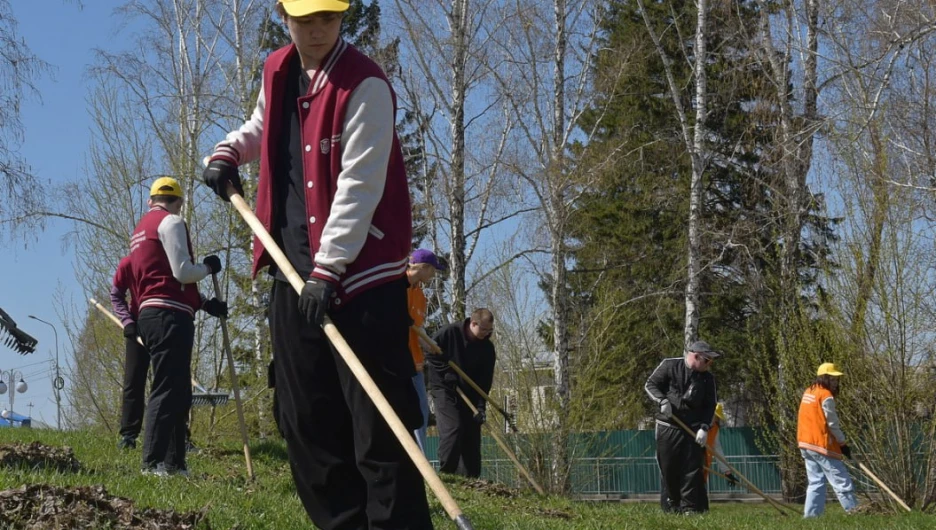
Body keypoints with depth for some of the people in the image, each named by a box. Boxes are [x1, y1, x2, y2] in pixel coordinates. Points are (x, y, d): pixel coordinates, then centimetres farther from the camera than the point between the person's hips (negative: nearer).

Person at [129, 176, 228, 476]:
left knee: (179, 391, 12)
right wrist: (209, 267, 7)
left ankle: (174, 462, 12)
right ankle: (153, 462, -15)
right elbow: (182, 272, -13)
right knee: (168, 389, -12)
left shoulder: (140, 229, 25)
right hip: (170, 317, -10)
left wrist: (203, 304, 20)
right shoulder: (171, 222, -4)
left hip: (150, 315, 10)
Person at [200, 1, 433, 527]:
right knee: (307, 424, 10)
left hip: (362, 276, -8)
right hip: (293, 275, 8)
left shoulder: (365, 85, -13)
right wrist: (229, 152, 13)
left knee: (378, 426, -10)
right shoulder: (277, 72, 10)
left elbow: (358, 188, -20)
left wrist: (328, 269, -25)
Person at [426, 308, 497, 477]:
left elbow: (485, 379, -5)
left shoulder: (487, 347, -3)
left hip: (468, 393, 5)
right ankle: (446, 473, -14)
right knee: (453, 429, -20)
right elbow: (429, 353, -9)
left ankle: (470, 479, 5)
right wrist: (447, 373, -16)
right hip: (444, 389, -5)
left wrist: (481, 405, -14)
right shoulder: (449, 333, -14)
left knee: (472, 433, 0)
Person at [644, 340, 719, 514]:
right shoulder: (670, 365, -4)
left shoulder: (708, 378, 4)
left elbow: (710, 406, 6)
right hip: (668, 427, -2)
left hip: (694, 429, 2)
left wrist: (704, 427, -8)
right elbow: (650, 385, 1)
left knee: (692, 469, -5)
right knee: (668, 468, 2)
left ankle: (690, 507, -1)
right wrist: (662, 401, -15)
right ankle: (670, 506, 15)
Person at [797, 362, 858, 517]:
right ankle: (854, 511, -5)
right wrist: (843, 443, -4)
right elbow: (832, 423, -12)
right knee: (842, 481, -5)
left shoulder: (808, 392, 14)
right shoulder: (826, 396, -12)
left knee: (816, 481, 11)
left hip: (806, 444, 9)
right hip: (821, 445, -9)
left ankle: (810, 514, 6)